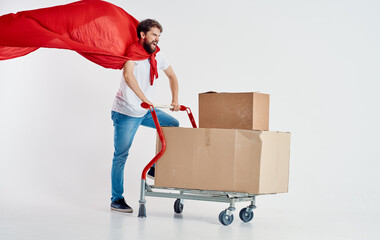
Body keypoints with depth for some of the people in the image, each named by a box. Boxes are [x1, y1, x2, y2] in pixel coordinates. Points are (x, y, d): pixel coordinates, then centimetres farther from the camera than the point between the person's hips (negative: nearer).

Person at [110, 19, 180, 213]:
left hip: (145, 111, 7)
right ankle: (116, 199, 6)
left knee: (173, 125, -2)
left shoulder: (158, 55, 4)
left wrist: (175, 99, 5)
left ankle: (155, 168, 6)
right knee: (121, 155, -3)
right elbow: (128, 75, -34)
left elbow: (172, 76, 18)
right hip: (125, 113, -7)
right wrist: (145, 100, -41)